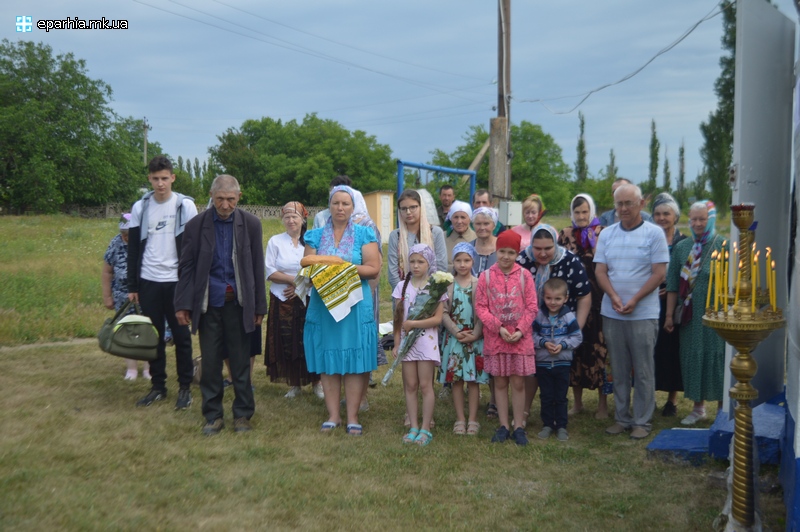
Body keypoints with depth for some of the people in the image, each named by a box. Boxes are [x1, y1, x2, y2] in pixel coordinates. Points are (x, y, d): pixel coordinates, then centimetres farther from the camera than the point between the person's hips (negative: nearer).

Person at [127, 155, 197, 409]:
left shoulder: (185, 205, -3)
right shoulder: (140, 207, 5)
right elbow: (133, 249, 8)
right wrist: (132, 286, 5)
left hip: (177, 281, -3)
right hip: (148, 281, 3)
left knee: (181, 336, 4)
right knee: (153, 336, 8)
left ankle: (185, 387, 14)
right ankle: (158, 386, 20)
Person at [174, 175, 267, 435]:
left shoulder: (251, 224, 0)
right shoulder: (196, 225, -1)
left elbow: (257, 268, 2)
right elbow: (186, 267, 2)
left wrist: (259, 306, 1)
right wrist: (183, 304, -4)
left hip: (238, 302, 0)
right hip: (208, 303, 0)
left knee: (241, 362, 8)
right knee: (210, 363, 7)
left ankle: (243, 414, 22)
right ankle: (213, 415, 21)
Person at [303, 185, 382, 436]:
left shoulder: (364, 234, 5)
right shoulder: (316, 236, 11)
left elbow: (374, 269, -4)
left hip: (356, 305, -2)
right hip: (323, 304, 2)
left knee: (355, 361, -1)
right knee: (327, 361, 4)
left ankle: (352, 417, 8)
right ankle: (333, 415, 14)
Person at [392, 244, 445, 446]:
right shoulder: (402, 286, 5)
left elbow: (437, 319, -9)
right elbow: (398, 319, 5)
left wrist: (412, 324, -16)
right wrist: (397, 343, 2)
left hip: (426, 341, -3)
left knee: (425, 385, -1)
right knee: (410, 386, 7)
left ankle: (425, 428, 8)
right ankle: (413, 427, 15)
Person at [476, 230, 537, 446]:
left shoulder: (524, 275, -2)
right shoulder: (486, 276, -2)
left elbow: (532, 306, -1)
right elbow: (480, 307, -3)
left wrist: (520, 330, -12)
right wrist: (498, 327, -13)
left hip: (520, 337, 0)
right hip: (495, 337, 1)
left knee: (518, 383, 5)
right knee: (500, 382, 9)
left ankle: (519, 426, 17)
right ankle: (503, 426, 21)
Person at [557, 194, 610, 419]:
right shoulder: (565, 234, 10)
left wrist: (595, 244, -13)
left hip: (597, 299, -2)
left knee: (599, 347, -4)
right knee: (574, 346, 5)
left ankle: (603, 403, 8)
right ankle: (577, 401, 19)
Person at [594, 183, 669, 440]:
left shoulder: (654, 233, -2)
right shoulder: (607, 234, 9)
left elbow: (659, 273, -7)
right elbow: (600, 270, 4)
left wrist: (634, 299, -15)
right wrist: (614, 296, -12)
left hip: (643, 313, -3)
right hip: (611, 313, 4)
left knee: (643, 371, 3)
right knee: (619, 370, 10)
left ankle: (642, 421, 14)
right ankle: (621, 418, 21)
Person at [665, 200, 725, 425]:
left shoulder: (723, 246, -5)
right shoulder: (681, 247, 7)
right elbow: (673, 284, 8)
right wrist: (669, 314, 6)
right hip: (690, 314, 4)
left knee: (716, 355, 1)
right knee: (692, 356, 10)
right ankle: (698, 407, 25)